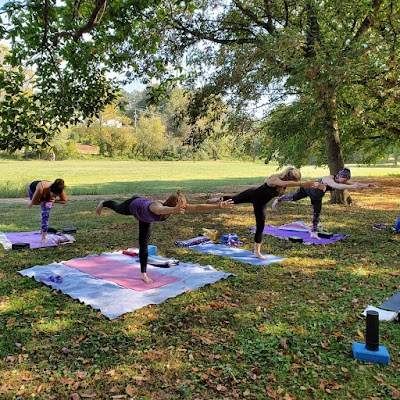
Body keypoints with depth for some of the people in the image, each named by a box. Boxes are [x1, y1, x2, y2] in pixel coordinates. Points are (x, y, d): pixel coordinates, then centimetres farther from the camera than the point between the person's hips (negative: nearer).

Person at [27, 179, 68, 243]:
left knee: (46, 213, -15)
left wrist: (54, 200, -30)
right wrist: (44, 201, -27)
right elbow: (34, 202, -36)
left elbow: (64, 201, -19)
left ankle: (43, 237, -10)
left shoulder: (60, 190, -39)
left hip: (47, 196, 1)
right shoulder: (41, 188, -49)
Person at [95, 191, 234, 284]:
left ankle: (143, 274, 23)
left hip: (145, 215, 5)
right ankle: (103, 203, 64)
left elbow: (197, 207, -46)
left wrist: (218, 206, -58)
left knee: (144, 244, 7)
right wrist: (173, 210, -98)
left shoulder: (177, 205, -36)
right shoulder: (157, 205, -50)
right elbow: (160, 210, -77)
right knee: (117, 208, 30)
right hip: (134, 205, -5)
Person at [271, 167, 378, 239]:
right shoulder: (329, 179, -41)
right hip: (308, 188, -7)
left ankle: (313, 232, 20)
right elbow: (336, 186, -61)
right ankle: (278, 200, 37)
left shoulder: (342, 181, -17)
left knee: (317, 214, 8)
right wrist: (352, 187, -70)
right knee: (293, 198, 8)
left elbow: (355, 184, -22)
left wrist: (367, 185, -38)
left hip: (317, 196, 7)